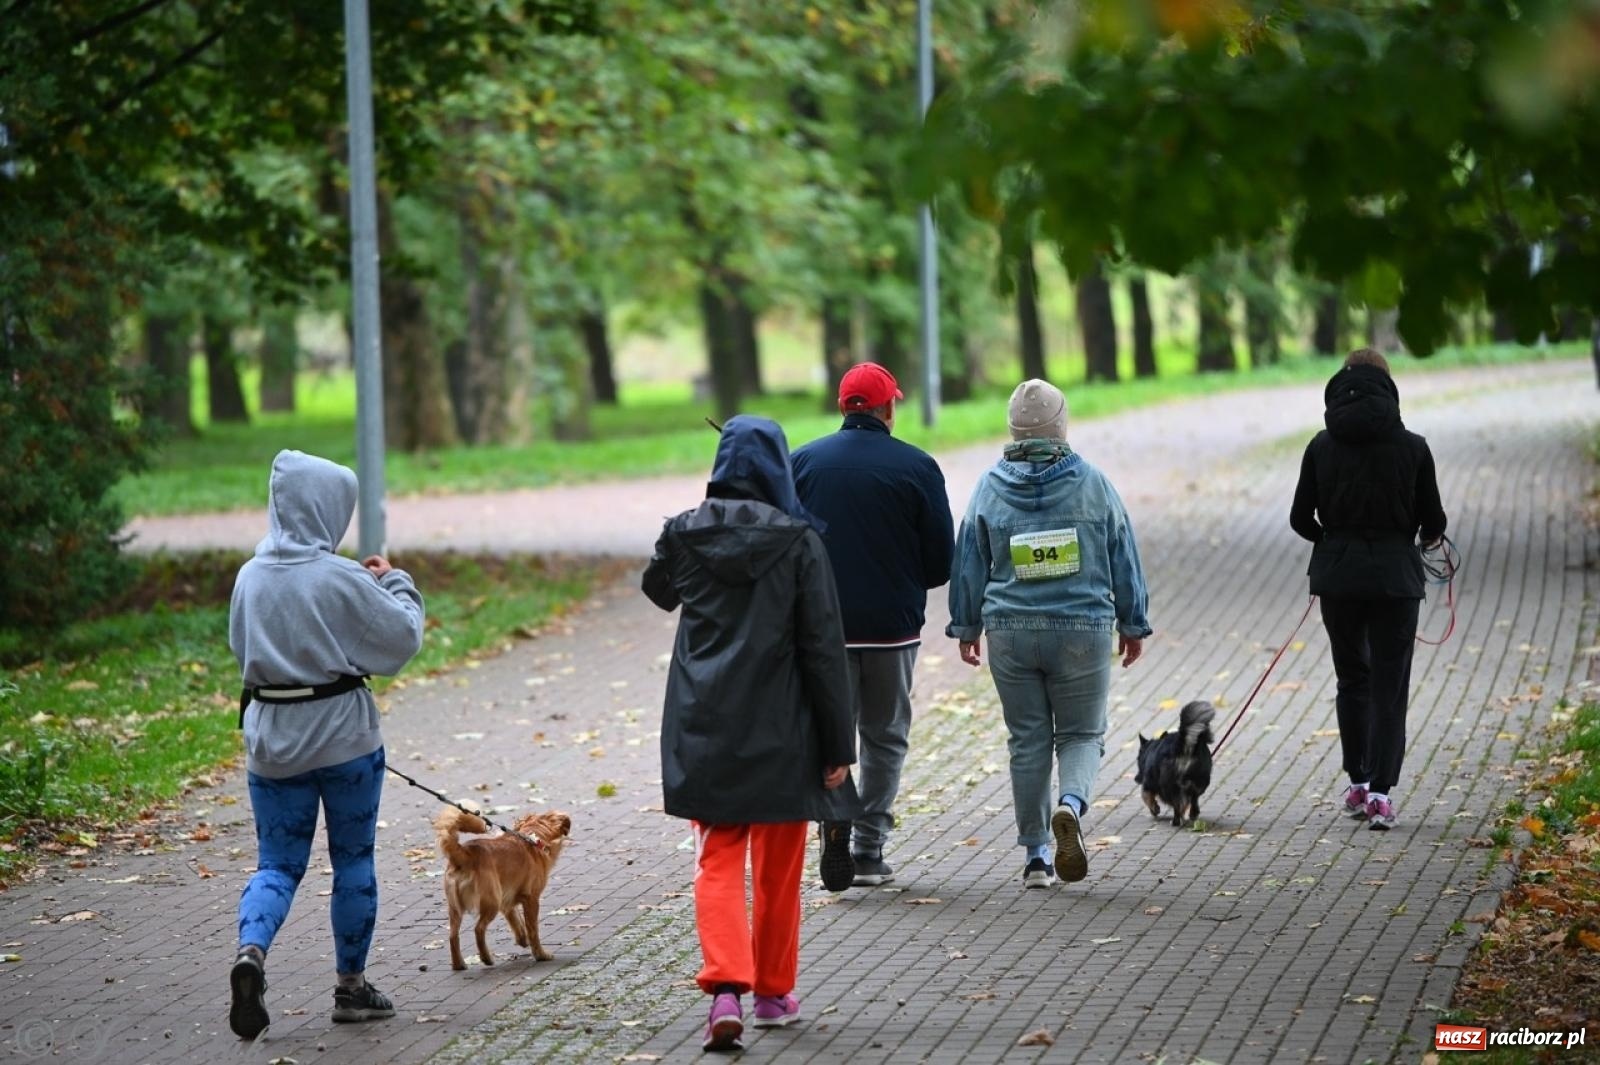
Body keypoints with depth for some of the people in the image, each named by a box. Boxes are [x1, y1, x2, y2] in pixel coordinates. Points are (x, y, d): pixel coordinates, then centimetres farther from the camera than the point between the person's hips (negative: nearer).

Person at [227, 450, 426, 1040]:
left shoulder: (251, 576, 0)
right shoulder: (342, 579, -15)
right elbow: (402, 639, -6)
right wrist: (396, 583, 8)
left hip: (271, 740, 4)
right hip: (344, 737, -4)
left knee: (278, 863, 8)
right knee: (353, 860, 12)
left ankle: (251, 949, -20)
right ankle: (351, 986, 21)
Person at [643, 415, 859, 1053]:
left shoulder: (685, 535, -2)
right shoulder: (798, 542, -10)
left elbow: (659, 591, 22)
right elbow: (824, 648, -9)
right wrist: (838, 746, -5)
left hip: (704, 731, 2)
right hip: (780, 733, -2)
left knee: (717, 864, 6)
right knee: (777, 868, 13)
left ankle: (724, 989, -12)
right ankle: (773, 993, 23)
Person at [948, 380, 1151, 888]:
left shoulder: (990, 488, -1)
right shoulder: (1093, 483, -3)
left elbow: (969, 564, 6)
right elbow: (1124, 560, 4)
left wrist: (967, 626, 18)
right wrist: (1133, 625, 15)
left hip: (1011, 632, 1)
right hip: (1083, 631, -1)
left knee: (1028, 740, 9)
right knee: (1081, 733, 9)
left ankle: (1036, 856, 11)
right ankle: (1071, 804, -21)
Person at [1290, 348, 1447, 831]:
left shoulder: (1322, 446, -2)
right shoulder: (1412, 447, -6)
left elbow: (1300, 518, 1)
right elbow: (1432, 521, 0)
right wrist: (1429, 536, 24)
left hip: (1337, 574, 2)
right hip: (1395, 574, -2)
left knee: (1352, 678, 18)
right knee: (1389, 686, 2)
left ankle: (1358, 783, 21)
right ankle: (1380, 791, -8)